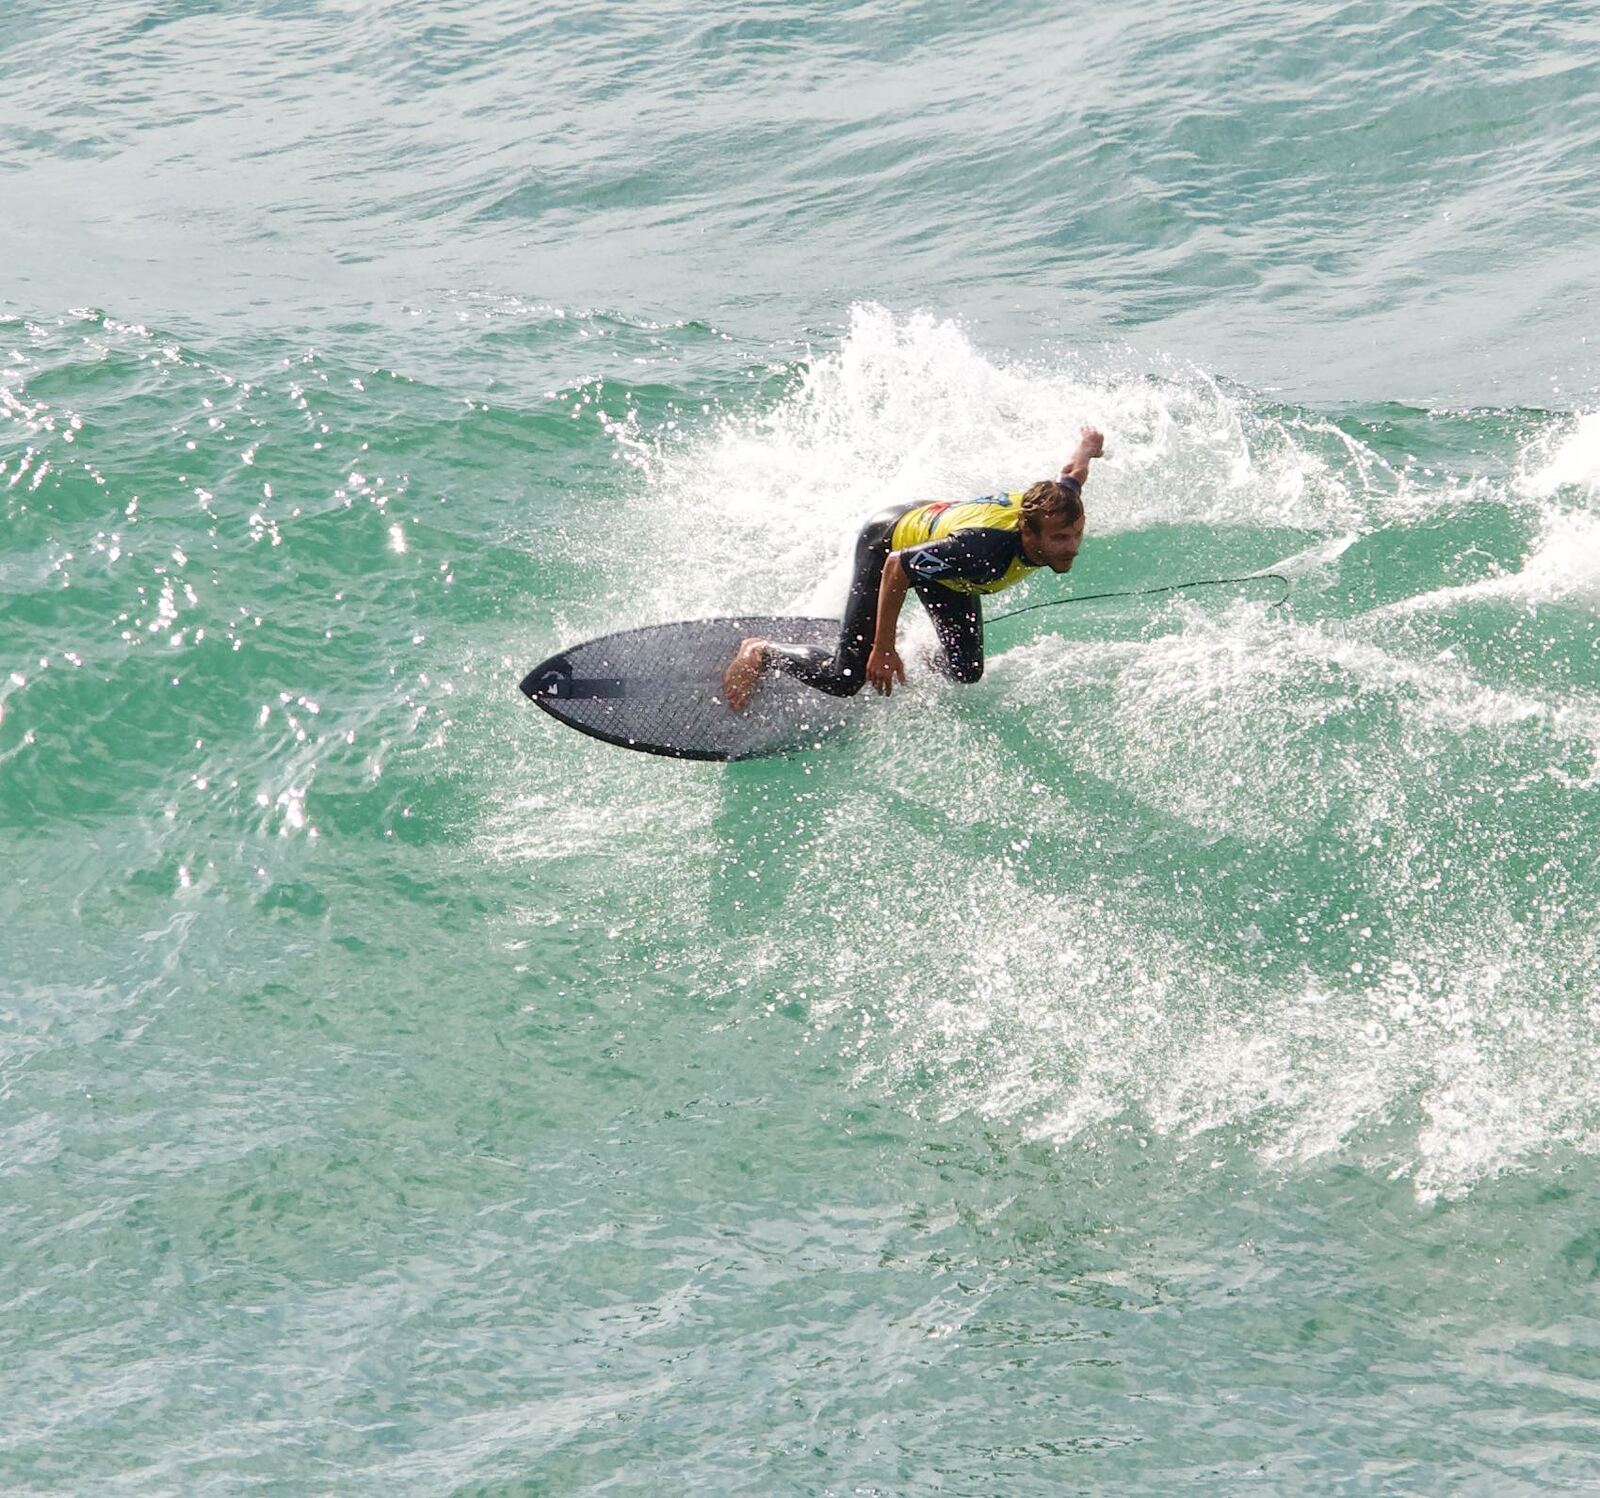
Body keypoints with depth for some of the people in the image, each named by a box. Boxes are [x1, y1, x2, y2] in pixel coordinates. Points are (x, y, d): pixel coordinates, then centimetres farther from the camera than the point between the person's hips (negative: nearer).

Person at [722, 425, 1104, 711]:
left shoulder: (1055, 504, -29)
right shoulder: (984, 551, -47)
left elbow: (1072, 473, -3)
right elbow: (896, 567, -36)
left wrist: (1087, 447, 22)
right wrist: (883, 649, -29)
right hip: (889, 541, -7)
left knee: (966, 672, 5)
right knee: (844, 680, -4)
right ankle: (760, 653, 21)